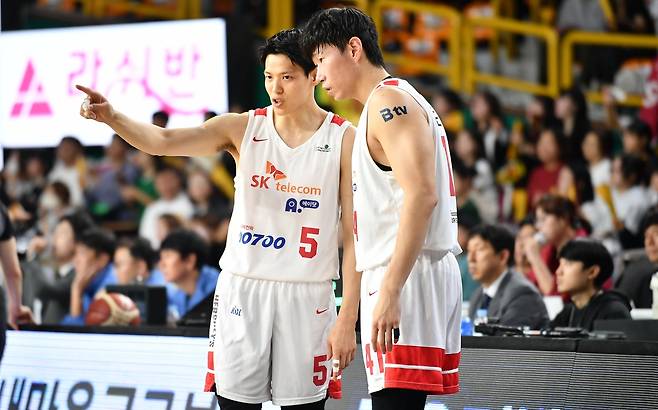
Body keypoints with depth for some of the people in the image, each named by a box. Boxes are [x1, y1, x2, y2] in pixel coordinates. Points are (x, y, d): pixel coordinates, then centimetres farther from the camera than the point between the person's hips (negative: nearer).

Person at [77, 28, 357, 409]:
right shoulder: (243, 128, 3)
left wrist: (347, 320, -10)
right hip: (242, 289, 2)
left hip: (306, 296, -2)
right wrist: (111, 116, -31)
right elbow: (164, 140, -10)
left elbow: (355, 235, -4)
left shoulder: (344, 140, -3)